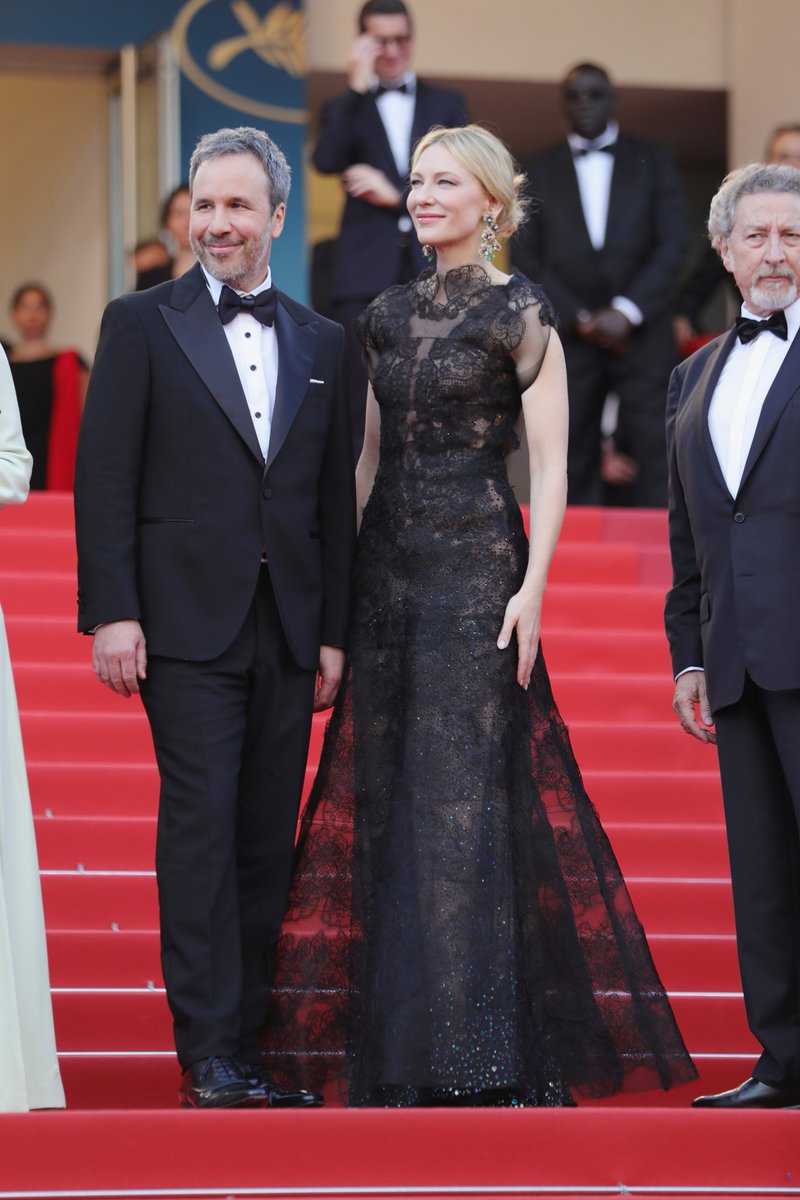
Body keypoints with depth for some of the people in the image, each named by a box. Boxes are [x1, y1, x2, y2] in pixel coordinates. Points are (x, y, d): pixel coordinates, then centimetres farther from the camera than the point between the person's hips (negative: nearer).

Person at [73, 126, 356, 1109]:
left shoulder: (321, 343, 14)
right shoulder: (143, 324, 3)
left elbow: (337, 498, 14)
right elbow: (103, 477, -3)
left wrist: (334, 631, 8)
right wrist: (111, 613, -11)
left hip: (287, 632, 4)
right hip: (187, 622, -4)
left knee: (267, 844, 5)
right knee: (200, 827, -10)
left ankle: (246, 1052, 9)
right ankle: (208, 1056, -10)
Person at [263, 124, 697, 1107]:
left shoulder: (520, 315, -3)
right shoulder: (387, 316, 14)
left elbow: (550, 467, -7)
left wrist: (531, 588, -16)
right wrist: (342, 571, 10)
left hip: (477, 561, -6)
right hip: (386, 566, 6)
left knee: (466, 787, -8)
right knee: (389, 792, 5)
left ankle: (480, 1048, -4)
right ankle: (401, 1040, 11)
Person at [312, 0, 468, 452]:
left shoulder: (447, 104, 16)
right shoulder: (346, 109, 14)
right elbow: (326, 161, -7)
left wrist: (397, 194, -5)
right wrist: (357, 88, -10)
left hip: (433, 268, 1)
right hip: (367, 274, -1)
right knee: (366, 412, -5)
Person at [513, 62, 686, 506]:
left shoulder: (652, 159, 10)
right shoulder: (541, 171, 11)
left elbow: (672, 244, 2)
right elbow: (526, 257, 5)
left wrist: (627, 311, -9)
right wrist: (579, 318, -7)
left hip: (642, 332, -1)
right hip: (571, 336, 1)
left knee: (651, 452, -9)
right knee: (575, 466, -2)